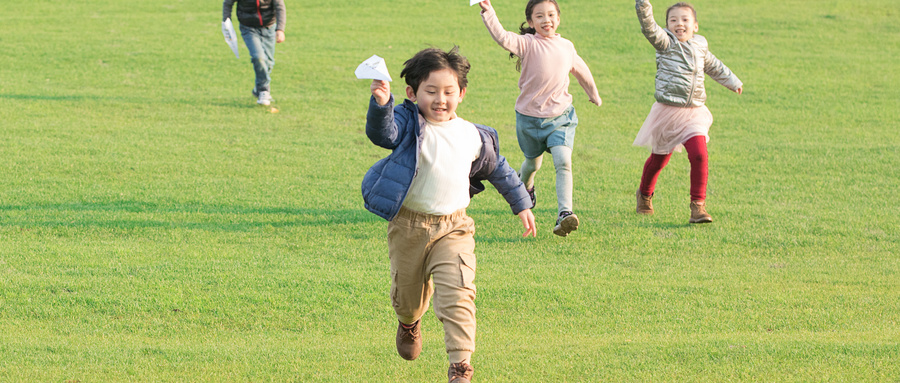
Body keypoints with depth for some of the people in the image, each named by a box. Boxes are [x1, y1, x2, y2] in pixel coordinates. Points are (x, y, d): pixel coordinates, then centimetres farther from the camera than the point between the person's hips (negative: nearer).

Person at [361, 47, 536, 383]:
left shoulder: (473, 136, 1)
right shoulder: (409, 125, -10)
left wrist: (522, 204, 24)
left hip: (453, 227, 1)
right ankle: (409, 324, 54)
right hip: (408, 225, -1)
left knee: (457, 295, -16)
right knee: (408, 292, 18)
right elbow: (382, 133, -33)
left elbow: (497, 169, 18)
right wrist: (381, 104, -53)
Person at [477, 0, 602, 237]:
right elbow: (502, 38, -32)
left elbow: (581, 71, 21)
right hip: (530, 116, -1)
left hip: (560, 116, 1)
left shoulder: (566, 47, 1)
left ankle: (565, 213, -27)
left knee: (563, 160, -20)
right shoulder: (528, 44, -12)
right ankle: (525, 187, 55)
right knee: (533, 162, 19)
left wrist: (593, 94, 36)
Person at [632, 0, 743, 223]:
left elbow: (713, 66, 27)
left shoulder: (700, 47, 7)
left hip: (694, 112, 3)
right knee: (659, 159, 12)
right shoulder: (665, 43, -6)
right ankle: (645, 194, 39)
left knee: (699, 155, -16)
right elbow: (649, 27, -25)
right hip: (667, 110, -2)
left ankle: (698, 205, -9)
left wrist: (733, 82, 40)